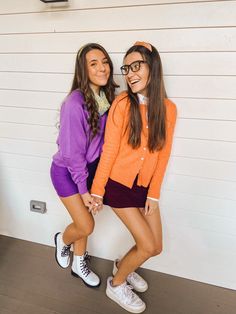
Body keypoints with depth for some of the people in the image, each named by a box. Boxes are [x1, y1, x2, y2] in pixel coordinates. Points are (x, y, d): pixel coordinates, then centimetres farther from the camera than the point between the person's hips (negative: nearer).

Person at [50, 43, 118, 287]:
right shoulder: (75, 103, -26)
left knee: (84, 221, 17)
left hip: (90, 167, 6)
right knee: (86, 226, 1)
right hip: (66, 171, -5)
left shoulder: (106, 97, -7)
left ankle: (79, 264, 42)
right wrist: (84, 189, -15)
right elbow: (72, 152, -22)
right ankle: (62, 240, 37)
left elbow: (105, 139, 1)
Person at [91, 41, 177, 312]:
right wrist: (97, 190, -7)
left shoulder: (168, 108, -5)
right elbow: (109, 150, -13)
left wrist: (153, 193, -2)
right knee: (147, 246, -1)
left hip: (145, 186, 5)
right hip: (118, 184, -5)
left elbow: (162, 154, -2)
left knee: (156, 247, 13)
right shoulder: (122, 103, -16)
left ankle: (122, 265, 44)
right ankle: (116, 284, 28)